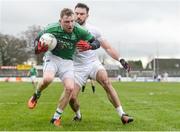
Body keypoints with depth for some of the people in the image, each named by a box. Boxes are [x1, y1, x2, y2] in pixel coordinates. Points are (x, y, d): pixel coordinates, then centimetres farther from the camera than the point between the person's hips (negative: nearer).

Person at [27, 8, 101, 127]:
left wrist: (88, 46, -27)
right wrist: (39, 48, -21)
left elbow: (97, 42, -5)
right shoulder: (51, 29, -17)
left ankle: (56, 117, 2)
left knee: (70, 88, -17)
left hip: (67, 61, 2)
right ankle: (36, 96, 4)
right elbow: (38, 39, 2)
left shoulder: (79, 31, -15)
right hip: (52, 57, -2)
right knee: (47, 79, -32)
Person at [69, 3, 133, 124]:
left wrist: (121, 60, -5)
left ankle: (122, 115, -25)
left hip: (93, 63, 1)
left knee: (106, 82, -27)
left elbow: (107, 47, 5)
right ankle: (78, 115, 24)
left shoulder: (92, 31, 0)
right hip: (78, 67, 0)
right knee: (72, 97, -11)